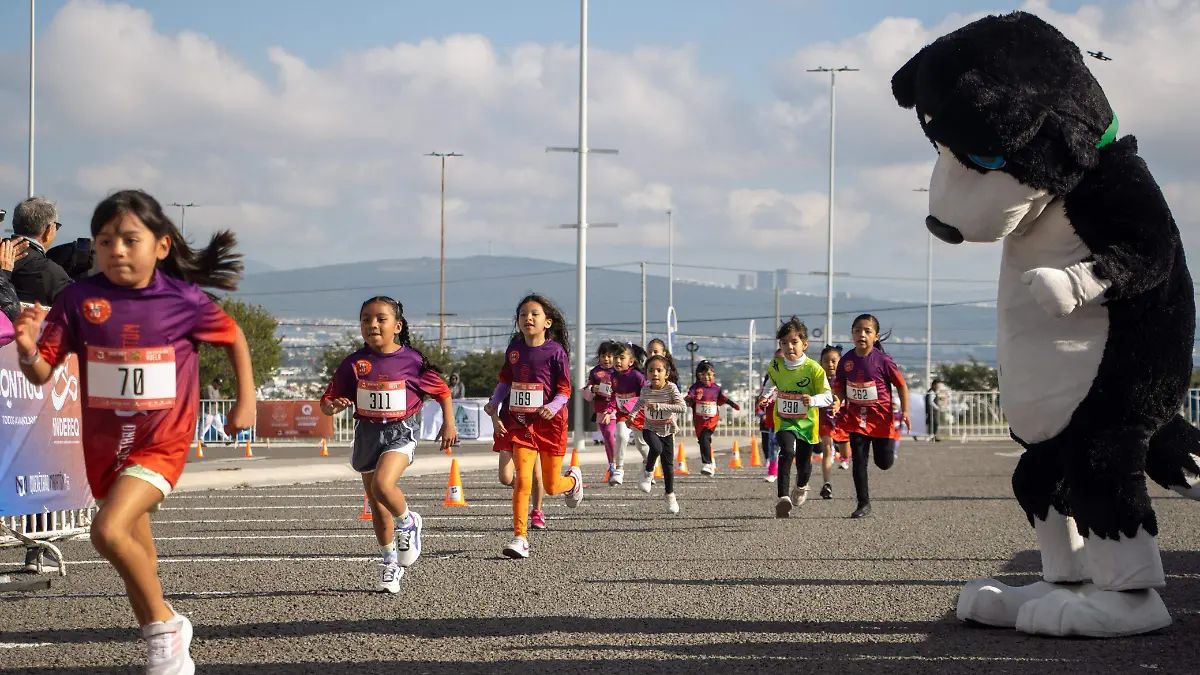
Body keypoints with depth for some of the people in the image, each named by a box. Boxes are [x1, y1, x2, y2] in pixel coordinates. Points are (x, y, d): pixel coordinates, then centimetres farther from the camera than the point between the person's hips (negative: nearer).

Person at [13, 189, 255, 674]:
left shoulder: (183, 299, -11)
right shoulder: (80, 299, -8)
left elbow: (233, 336, 8)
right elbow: (42, 373, -8)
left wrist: (246, 400, 6)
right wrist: (28, 349, -29)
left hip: (162, 442, -4)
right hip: (105, 446, 4)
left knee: (109, 530, -25)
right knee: (137, 556, 15)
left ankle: (166, 624, -5)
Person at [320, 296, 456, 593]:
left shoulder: (412, 361, -7)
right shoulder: (354, 363, -2)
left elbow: (442, 391, 6)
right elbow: (328, 400, 1)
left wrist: (449, 424, -1)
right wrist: (333, 406, -21)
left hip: (401, 432, -4)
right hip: (367, 433, 4)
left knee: (382, 483, -29)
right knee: (376, 505, 11)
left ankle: (408, 523, 2)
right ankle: (391, 563, 28)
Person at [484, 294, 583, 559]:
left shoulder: (555, 351, -9)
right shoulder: (514, 349, 3)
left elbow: (565, 390, -8)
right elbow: (505, 382, 14)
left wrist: (552, 408, -25)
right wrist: (494, 407, 0)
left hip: (549, 422, -2)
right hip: (520, 421, 2)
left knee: (551, 486, 8)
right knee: (522, 480, -12)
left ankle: (573, 479, 45)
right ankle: (520, 539, -10)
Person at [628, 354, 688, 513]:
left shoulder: (671, 388, -18)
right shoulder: (645, 390, -8)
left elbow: (683, 407, -28)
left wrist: (659, 406, -33)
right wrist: (632, 414, 2)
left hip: (667, 430, 0)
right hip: (650, 428, 0)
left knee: (668, 464, 7)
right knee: (656, 448, -32)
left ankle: (669, 494, 27)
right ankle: (648, 472, -5)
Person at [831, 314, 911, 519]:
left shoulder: (883, 360, -14)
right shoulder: (846, 361, -3)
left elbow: (901, 385, -5)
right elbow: (840, 389, 9)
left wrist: (905, 412, -11)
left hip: (881, 417, -3)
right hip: (856, 418, 3)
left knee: (884, 462, 3)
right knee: (858, 462, -2)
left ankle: (891, 442, 39)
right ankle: (863, 504, 6)